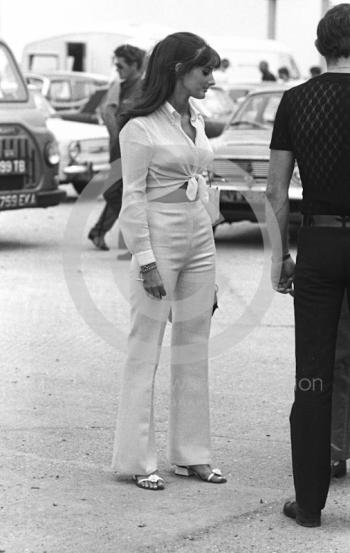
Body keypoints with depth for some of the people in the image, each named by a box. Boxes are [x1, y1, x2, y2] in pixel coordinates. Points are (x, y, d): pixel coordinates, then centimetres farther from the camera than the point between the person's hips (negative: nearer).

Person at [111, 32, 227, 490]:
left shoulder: (196, 120, 12)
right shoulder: (141, 126, -10)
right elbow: (133, 198, -12)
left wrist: (208, 251, 15)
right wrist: (145, 259, -16)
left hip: (200, 235, 8)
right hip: (160, 234, -7)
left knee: (194, 349, 10)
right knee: (145, 350, -1)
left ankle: (191, 453, 18)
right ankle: (137, 459, 4)